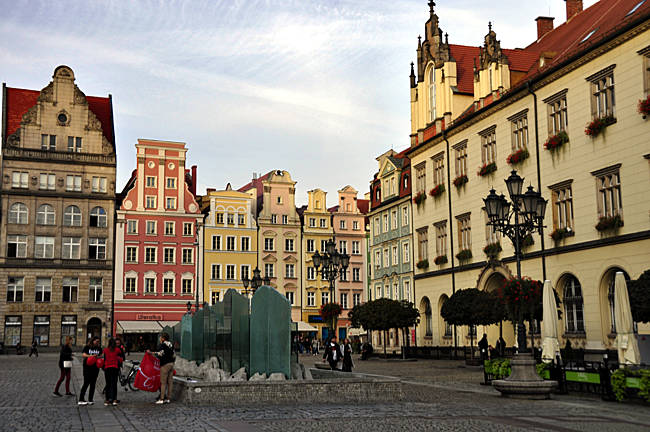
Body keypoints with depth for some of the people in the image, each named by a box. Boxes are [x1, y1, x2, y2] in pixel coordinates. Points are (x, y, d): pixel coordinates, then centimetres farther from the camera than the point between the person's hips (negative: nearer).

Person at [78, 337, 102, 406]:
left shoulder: (99, 348, 12)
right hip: (87, 367, -4)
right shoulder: (87, 347, 2)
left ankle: (90, 400, 9)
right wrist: (91, 356, -20)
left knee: (93, 384, 5)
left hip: (95, 368, 4)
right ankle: (81, 400, -4)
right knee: (86, 383, -7)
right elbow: (83, 355, -7)